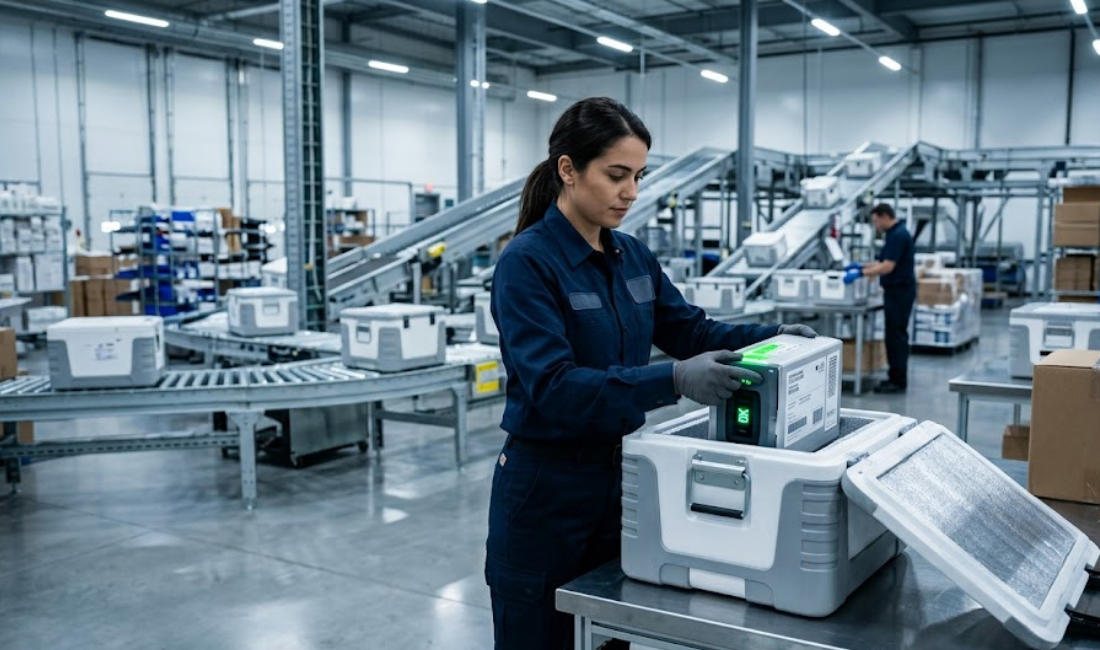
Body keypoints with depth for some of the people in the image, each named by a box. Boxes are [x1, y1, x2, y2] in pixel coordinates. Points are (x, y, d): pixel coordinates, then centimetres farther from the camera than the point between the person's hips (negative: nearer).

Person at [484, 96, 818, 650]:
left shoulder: (633, 256, 5)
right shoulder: (526, 262, -18)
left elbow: (691, 330, 11)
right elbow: (554, 386, -27)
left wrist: (771, 337, -6)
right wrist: (673, 381, -36)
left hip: (620, 476, 7)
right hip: (546, 489, -6)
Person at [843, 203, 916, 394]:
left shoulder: (898, 235, -18)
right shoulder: (895, 234, 14)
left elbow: (887, 267, -24)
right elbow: (884, 263, 23)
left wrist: (861, 274, -21)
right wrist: (862, 266, 17)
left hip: (900, 291, -10)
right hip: (895, 291, 10)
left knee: (897, 336, -6)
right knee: (894, 335, 12)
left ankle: (898, 381, -1)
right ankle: (895, 377, 18)